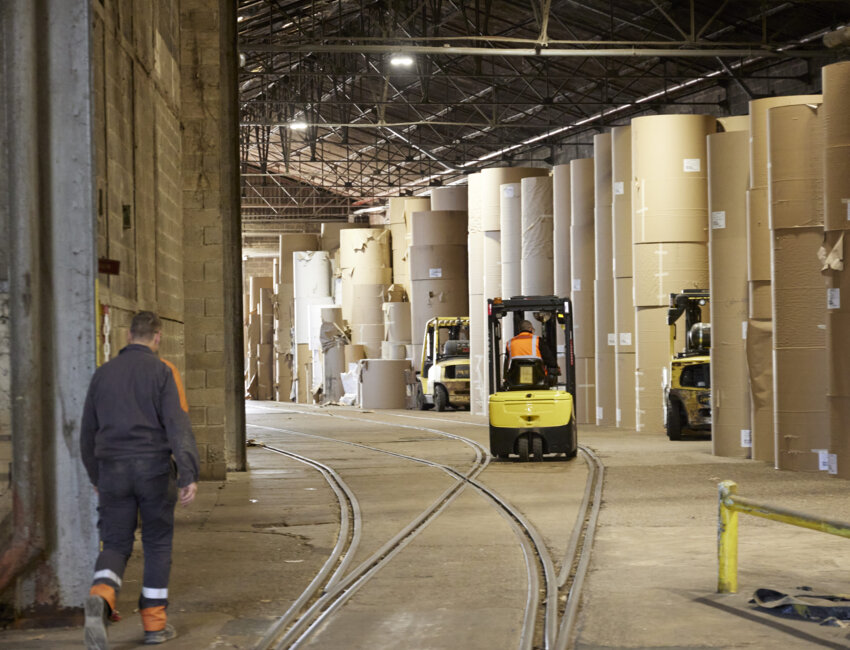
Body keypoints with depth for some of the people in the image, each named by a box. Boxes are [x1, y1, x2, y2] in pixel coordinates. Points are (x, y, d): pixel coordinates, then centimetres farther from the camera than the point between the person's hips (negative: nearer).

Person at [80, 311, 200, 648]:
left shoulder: (103, 373, 10)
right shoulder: (163, 371, -3)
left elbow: (88, 432, 15)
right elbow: (178, 424, -15)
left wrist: (96, 477, 27)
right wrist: (189, 475, -19)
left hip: (113, 471, 3)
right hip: (154, 468, -3)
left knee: (115, 545, 6)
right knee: (158, 545, 12)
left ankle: (100, 597, -25)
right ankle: (154, 622, 13)